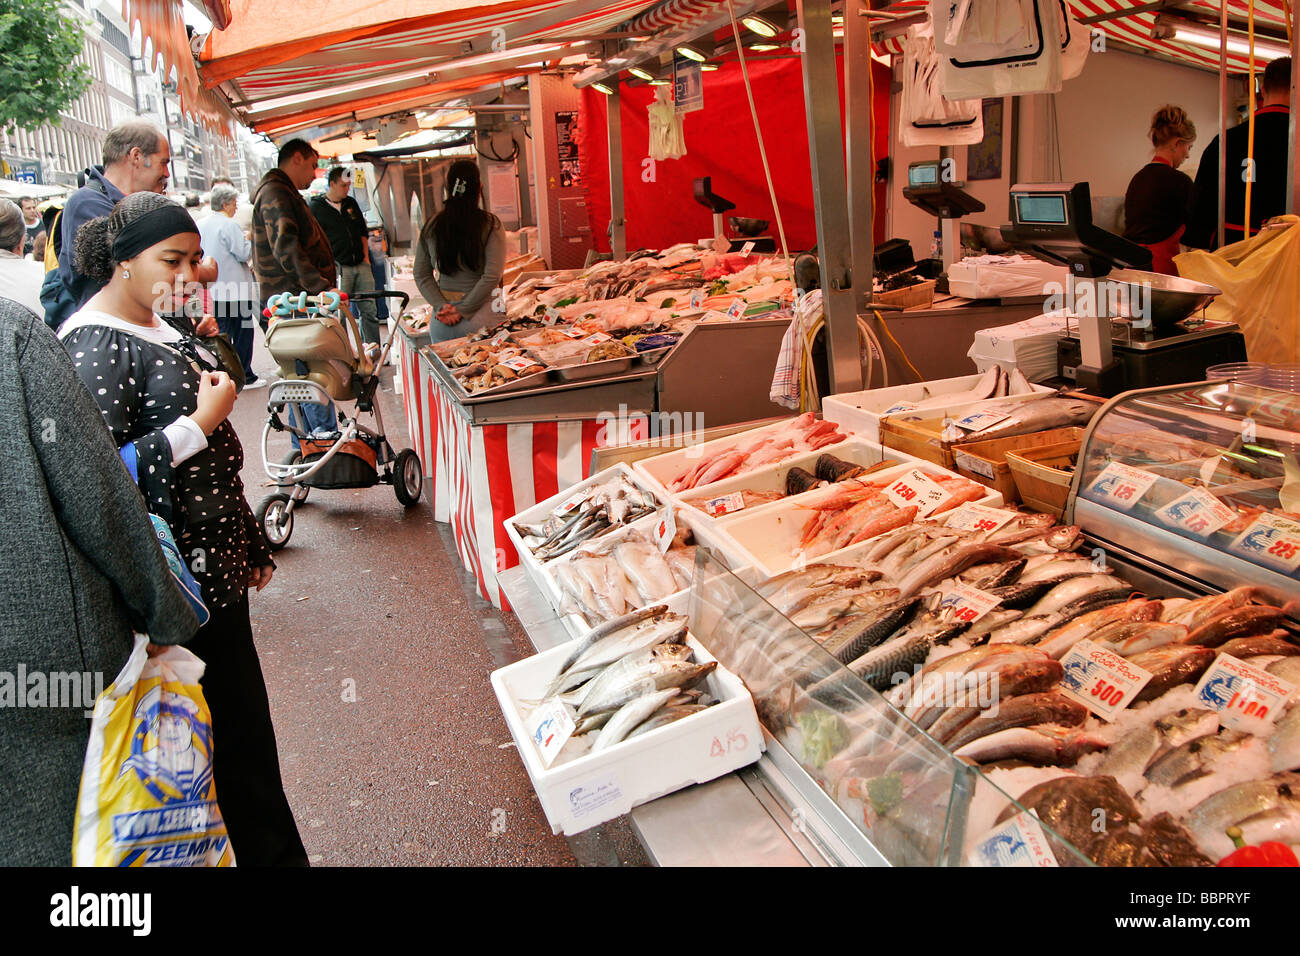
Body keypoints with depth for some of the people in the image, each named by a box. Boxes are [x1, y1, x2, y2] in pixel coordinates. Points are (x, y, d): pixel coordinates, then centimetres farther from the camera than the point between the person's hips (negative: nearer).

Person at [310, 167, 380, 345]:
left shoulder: (351, 203, 16)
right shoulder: (316, 207, -1)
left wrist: (366, 257, 14)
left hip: (361, 265, 5)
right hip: (337, 268, -5)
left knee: (369, 310, 6)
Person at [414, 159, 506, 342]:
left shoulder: (431, 227, 4)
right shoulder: (490, 224, -6)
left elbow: (421, 275, 6)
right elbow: (492, 276, -11)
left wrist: (442, 306, 0)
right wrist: (462, 311, -8)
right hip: (480, 314, -3)